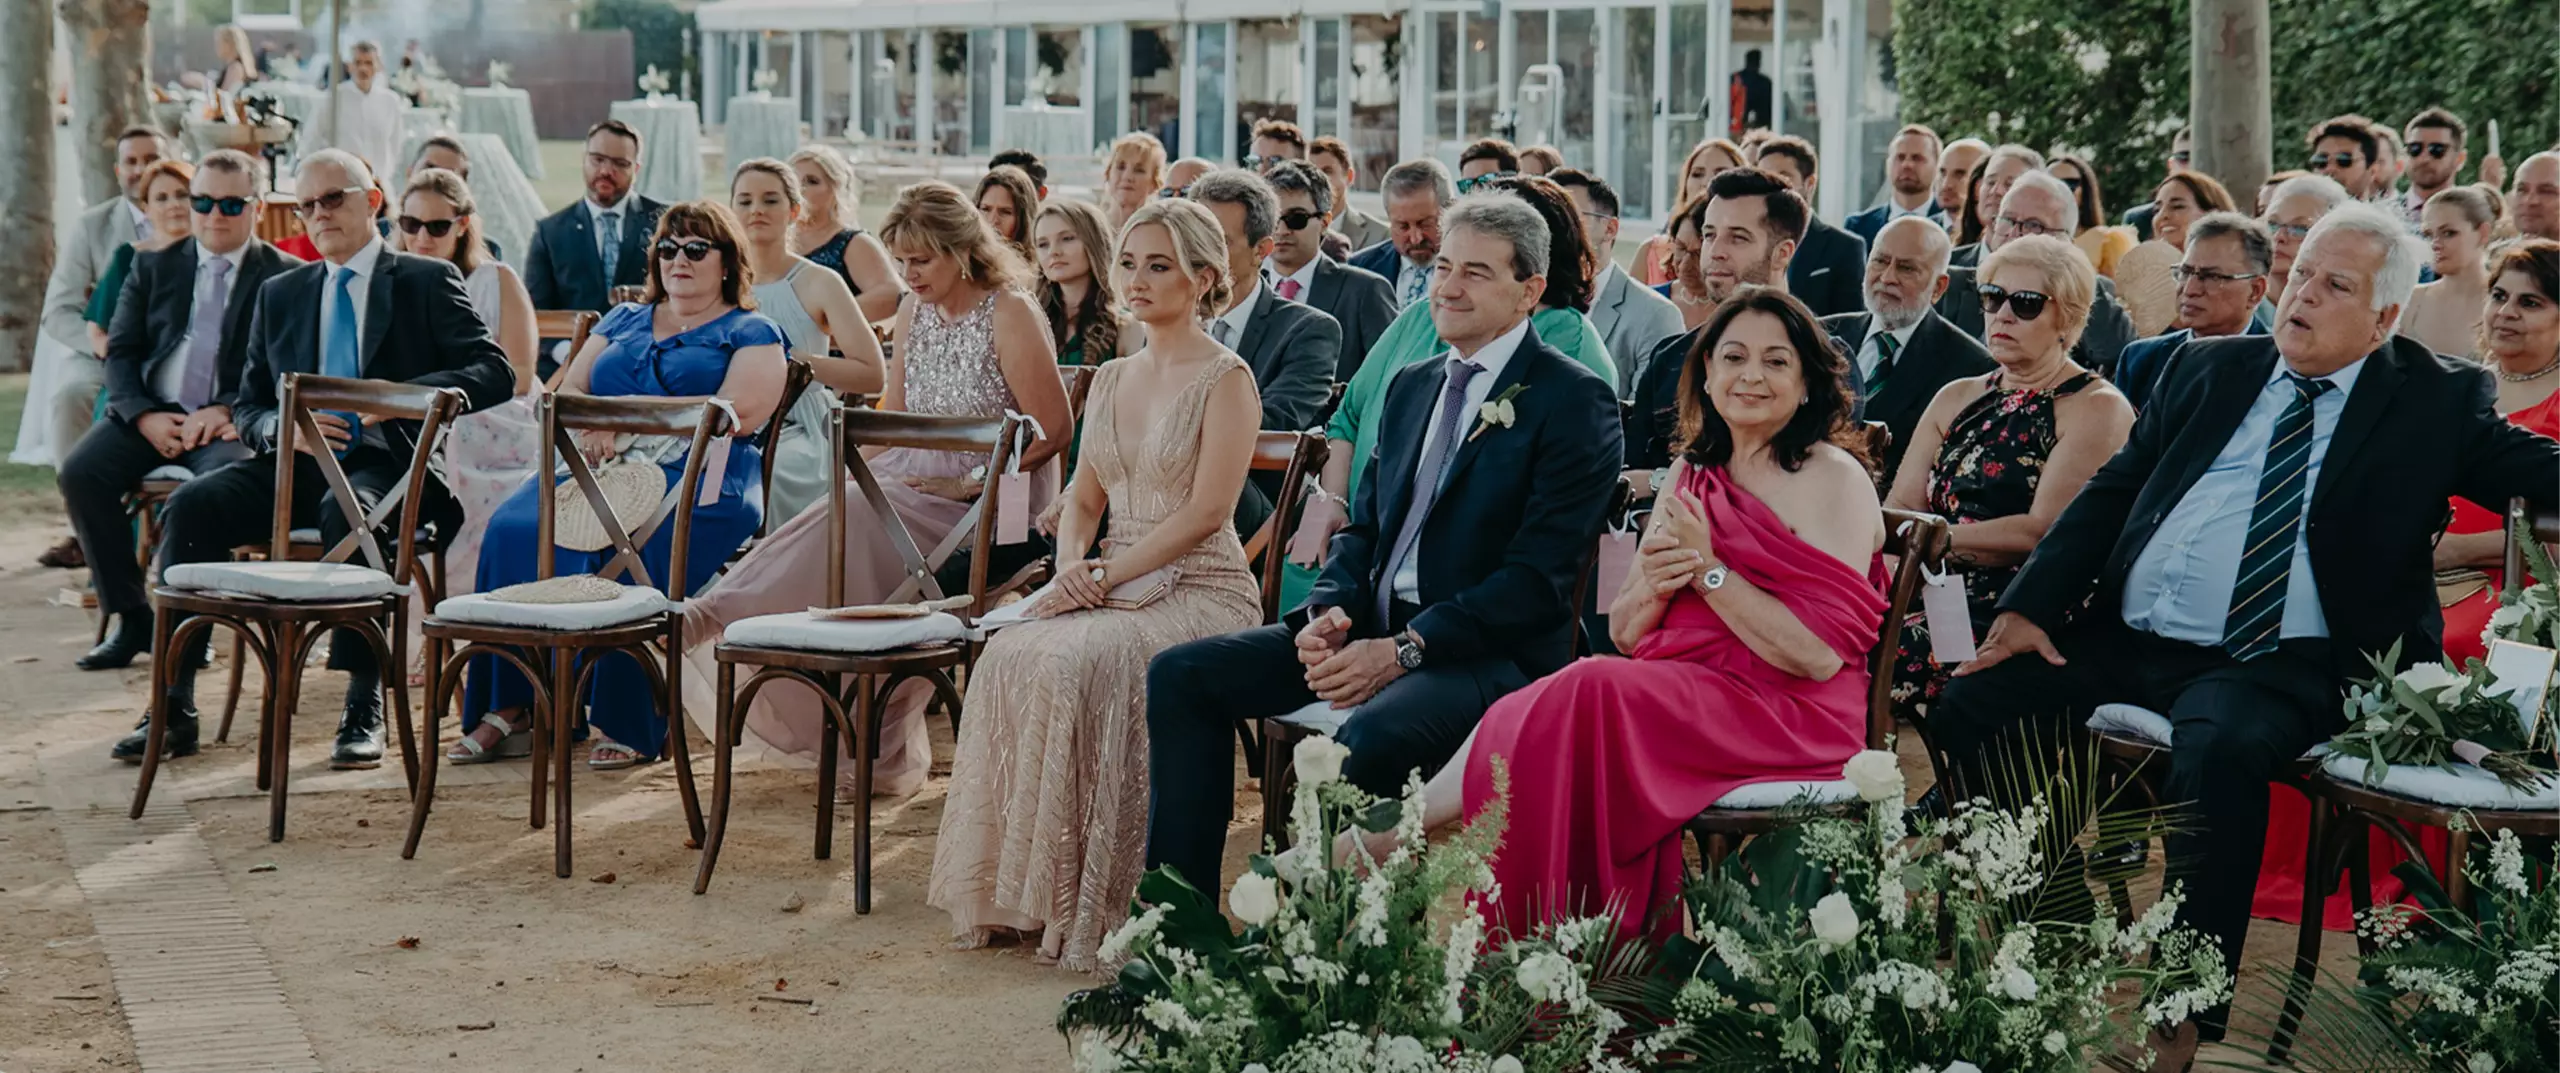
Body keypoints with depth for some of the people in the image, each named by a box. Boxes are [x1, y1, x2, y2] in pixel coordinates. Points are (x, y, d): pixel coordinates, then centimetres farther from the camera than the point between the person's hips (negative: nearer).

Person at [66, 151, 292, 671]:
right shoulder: (153, 266, 16)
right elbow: (120, 351, 10)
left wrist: (229, 411, -17)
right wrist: (144, 415, -8)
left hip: (232, 421, -3)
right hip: (152, 413, 3)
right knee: (80, 472, -23)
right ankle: (131, 617, -12)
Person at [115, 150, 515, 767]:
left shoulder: (430, 283, 6)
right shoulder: (279, 295, 20)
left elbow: (494, 374, -5)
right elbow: (246, 409, 18)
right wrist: (283, 427, -7)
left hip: (387, 465, -5)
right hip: (295, 464, 5)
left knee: (346, 509, -38)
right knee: (192, 503, -21)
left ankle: (364, 710, -34)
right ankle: (174, 709, -20)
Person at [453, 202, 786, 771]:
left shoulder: (752, 334, 12)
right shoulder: (623, 321, 28)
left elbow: (738, 413, -6)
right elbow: (568, 393, 18)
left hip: (697, 477, -5)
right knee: (515, 529, -26)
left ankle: (627, 726, -32)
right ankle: (510, 705, -26)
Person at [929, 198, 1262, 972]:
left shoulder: (1226, 379, -4)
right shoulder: (1111, 381, 18)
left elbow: (1205, 512, -13)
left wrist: (1106, 576, -17)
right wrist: (1071, 566, -4)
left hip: (1200, 594, -6)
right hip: (1114, 587, 6)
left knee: (1080, 663, -33)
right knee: (1011, 656, -24)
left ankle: (1086, 903, -24)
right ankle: (1017, 888, -19)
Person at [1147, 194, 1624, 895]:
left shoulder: (1575, 402, -6)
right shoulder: (1413, 387, 19)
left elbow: (1539, 575, -14)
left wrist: (1400, 650, -20)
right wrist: (1331, 610, -2)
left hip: (1492, 653, -8)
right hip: (1370, 629, 8)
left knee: (1374, 736, -38)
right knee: (1180, 675, -5)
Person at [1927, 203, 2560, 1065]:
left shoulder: (2436, 399, 7)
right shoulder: (2210, 369, 16)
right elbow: (2110, 491, 14)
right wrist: (2028, 605, 2)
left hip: (2274, 666, -5)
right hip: (2125, 641, 5)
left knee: (2218, 751, -36)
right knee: (1971, 707, -11)